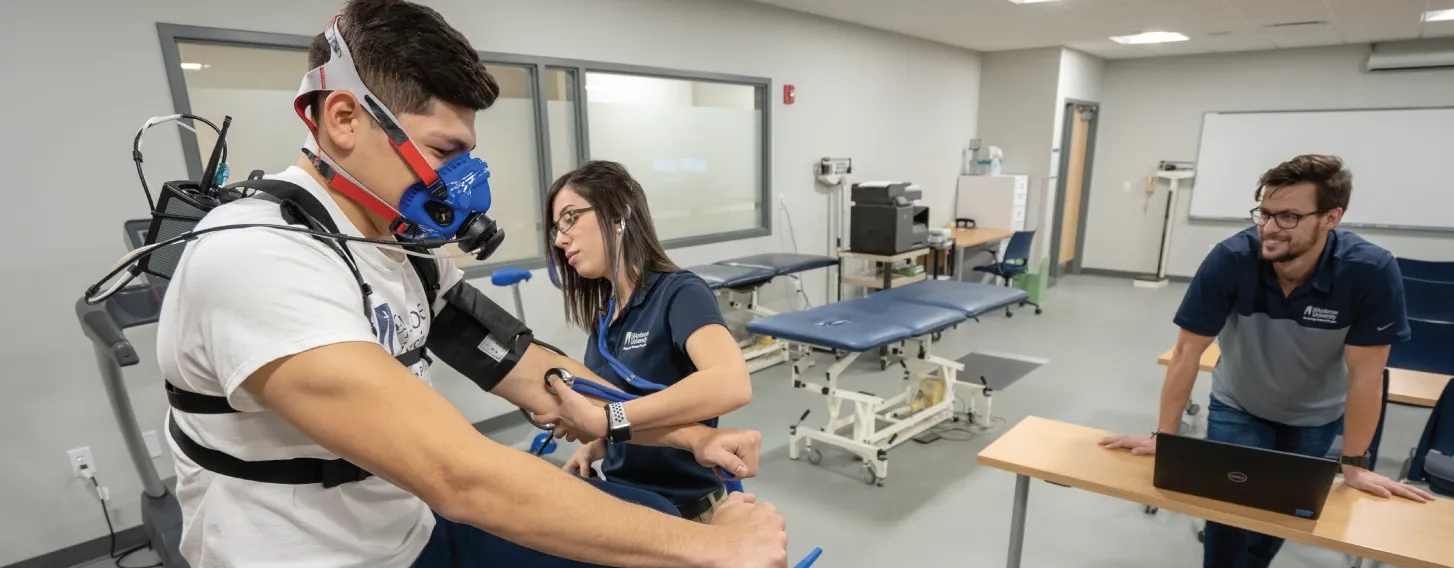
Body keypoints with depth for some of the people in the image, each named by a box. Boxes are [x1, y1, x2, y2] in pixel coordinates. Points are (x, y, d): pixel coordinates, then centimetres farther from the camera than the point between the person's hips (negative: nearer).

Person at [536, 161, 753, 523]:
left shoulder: (679, 294, -20)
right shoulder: (604, 312, 1)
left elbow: (732, 384, -39)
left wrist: (603, 420, -37)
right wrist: (594, 448, -6)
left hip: (685, 512, -6)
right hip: (622, 502, 6)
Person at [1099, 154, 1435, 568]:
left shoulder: (1372, 272, -28)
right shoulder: (1229, 260, -30)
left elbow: (1365, 375, -20)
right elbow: (1188, 352, -25)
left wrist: (1354, 463, -14)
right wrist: (1164, 436, -23)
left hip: (1314, 417, 1)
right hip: (1238, 408, -1)